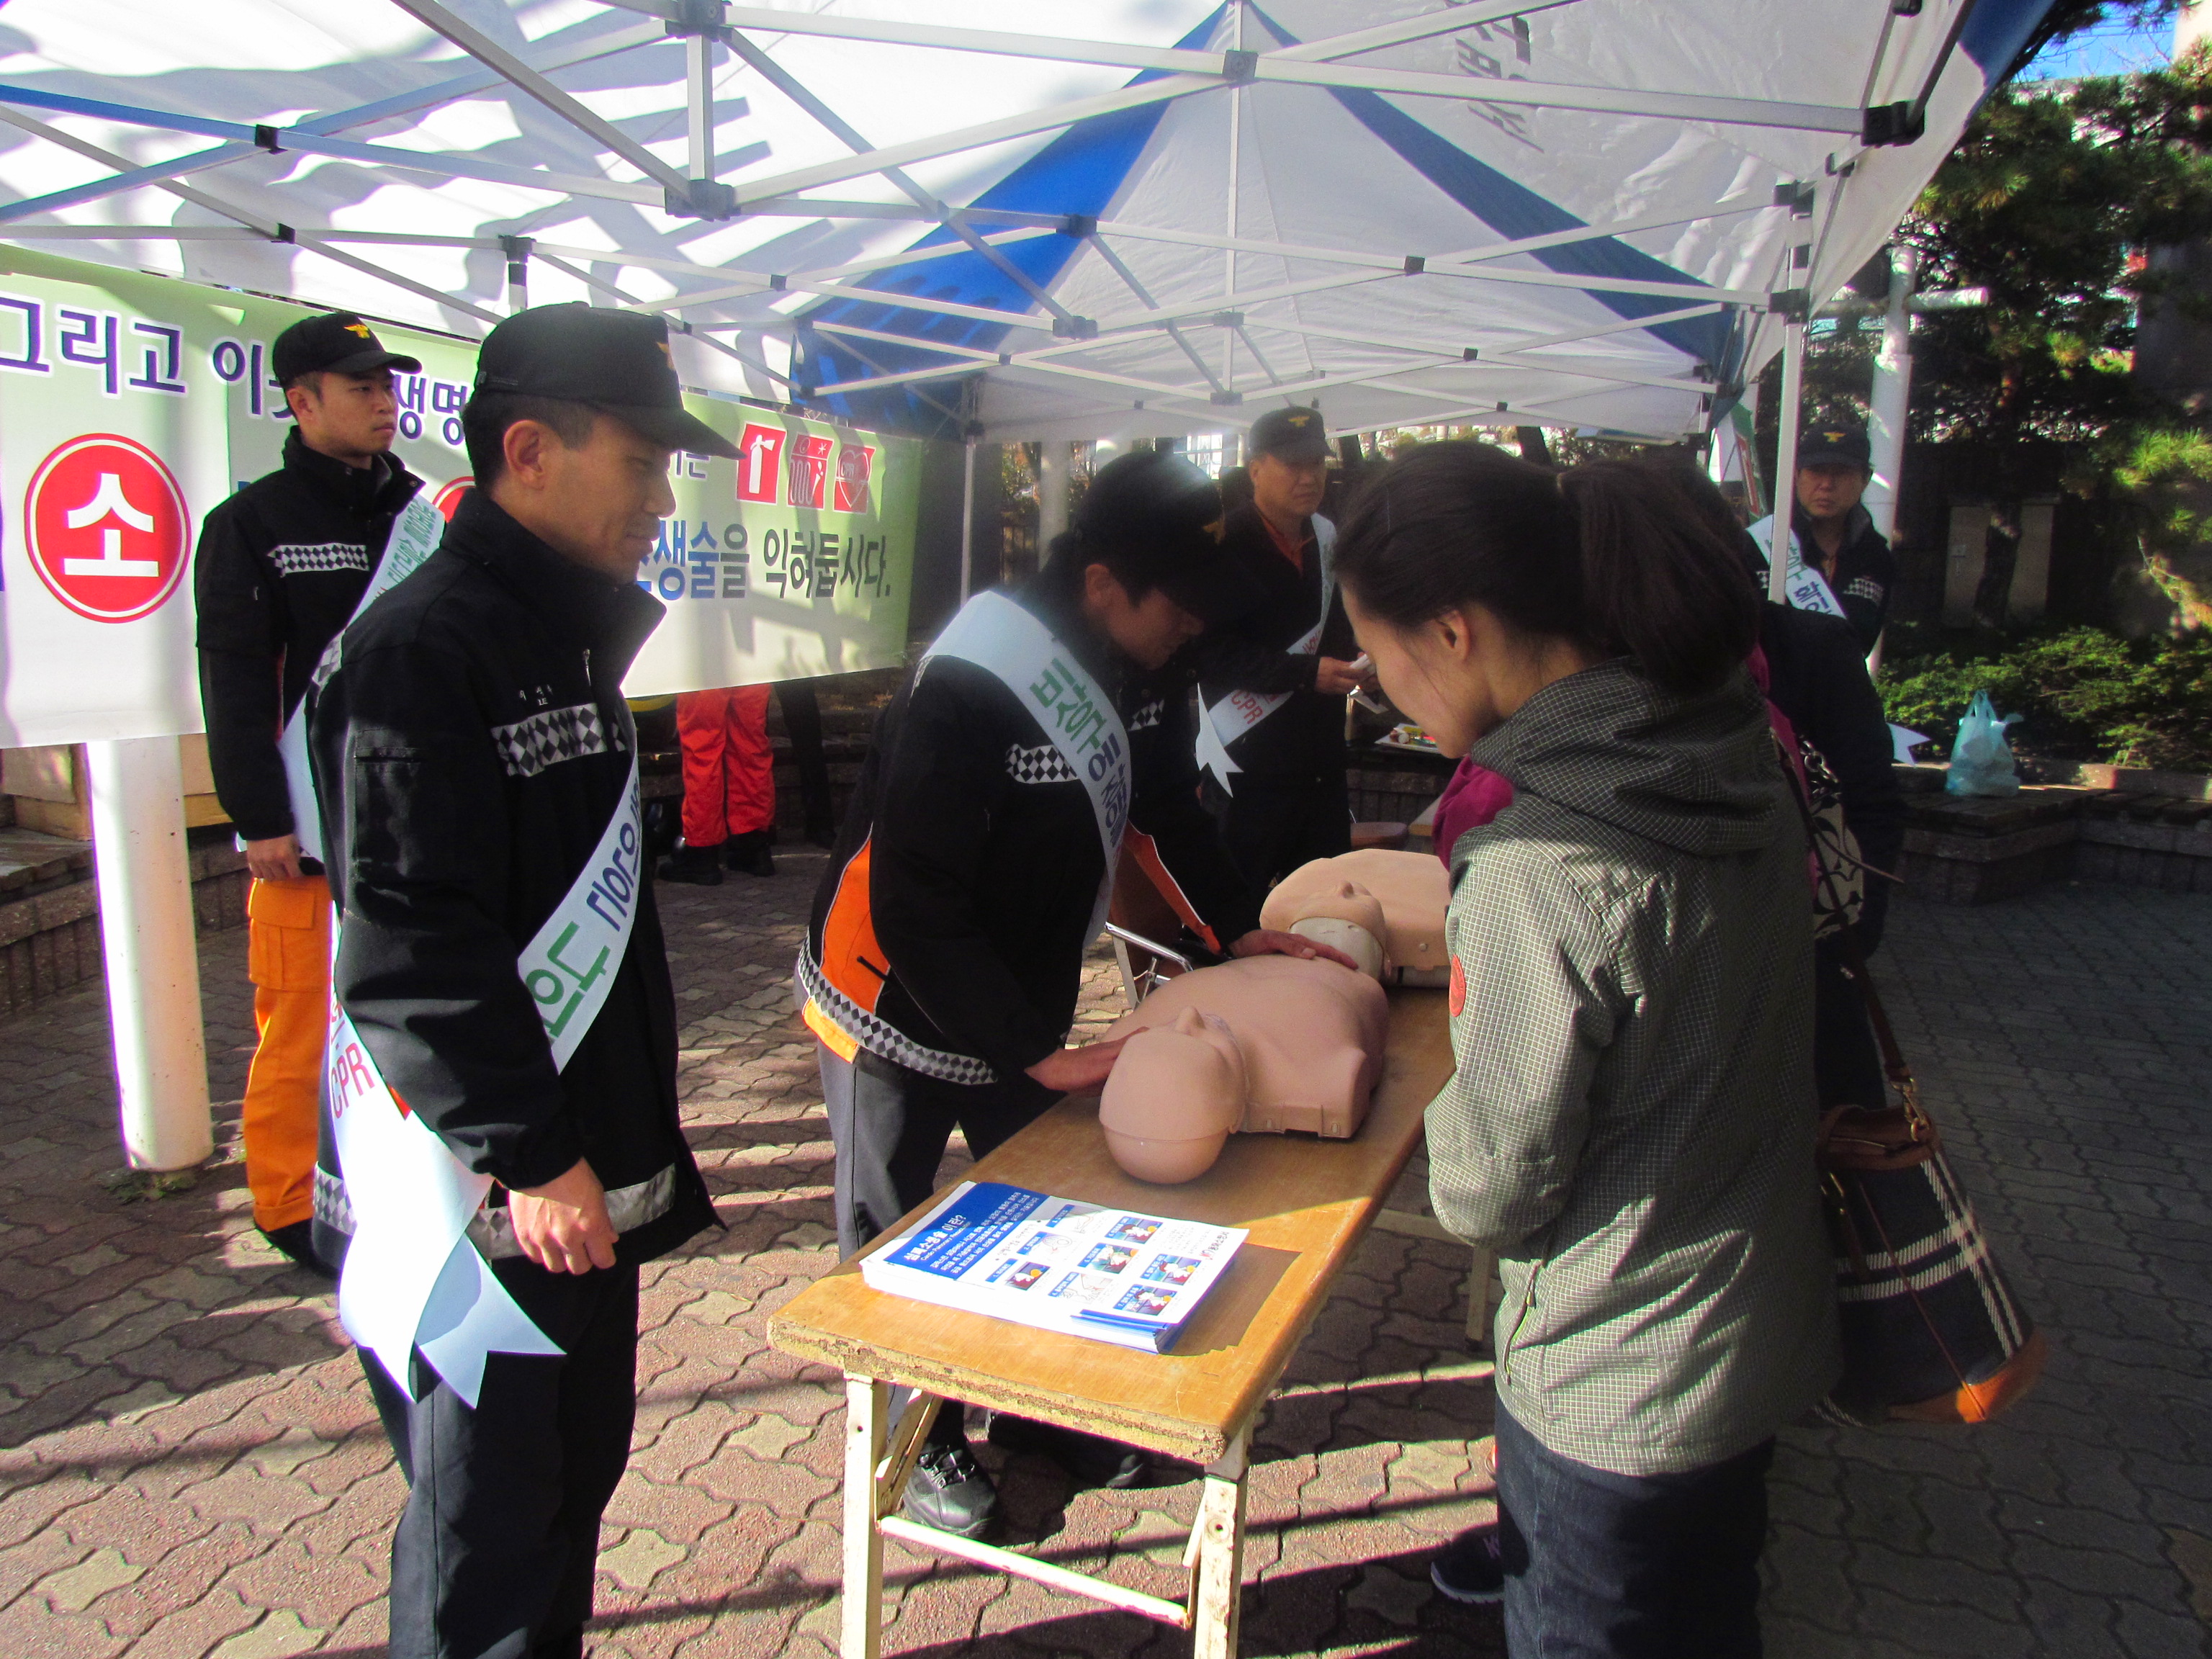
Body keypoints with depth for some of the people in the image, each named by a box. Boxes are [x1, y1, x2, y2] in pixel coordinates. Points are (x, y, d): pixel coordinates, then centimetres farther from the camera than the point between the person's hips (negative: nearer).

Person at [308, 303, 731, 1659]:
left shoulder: (575, 631, 12)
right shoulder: (424, 647, -18)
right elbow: (409, 951, -24)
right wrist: (528, 1157, -21)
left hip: (585, 1167, 9)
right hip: (485, 1195, -9)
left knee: (579, 1471, 22)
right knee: (488, 1523, 7)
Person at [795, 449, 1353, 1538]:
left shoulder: (1141, 670, -9)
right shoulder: (966, 688, -32)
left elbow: (1167, 806, 8)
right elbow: (913, 907, -32)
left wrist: (1240, 928, -5)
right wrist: (1038, 1055, -31)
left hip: (1022, 1000, 7)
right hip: (896, 1008, -7)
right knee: (896, 1239, 12)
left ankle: (1039, 1407, 42)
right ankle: (915, 1444, 35)